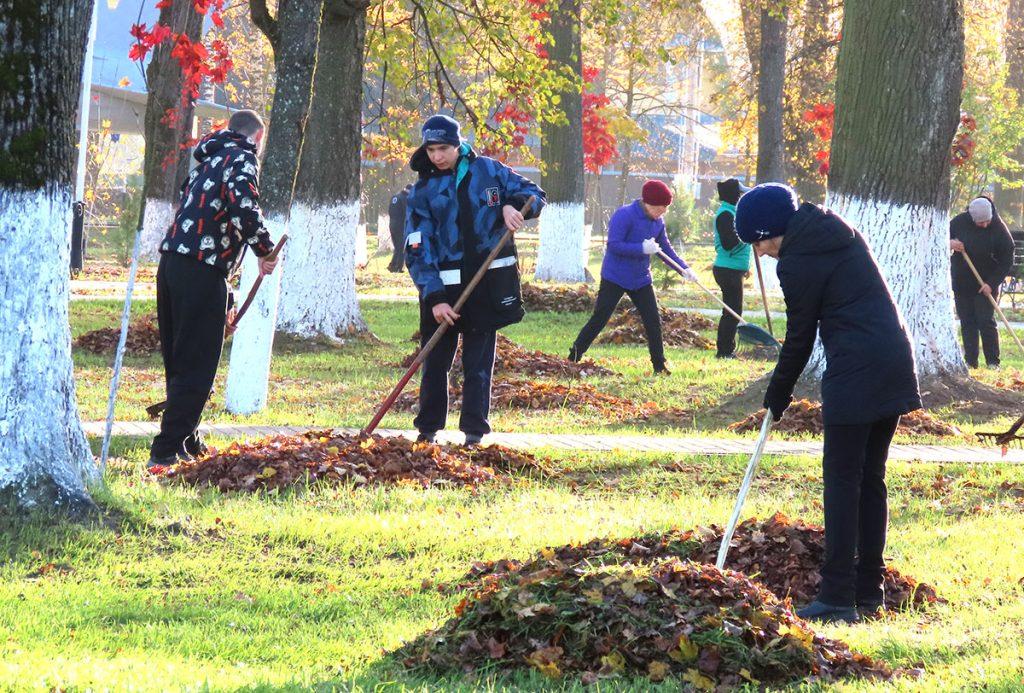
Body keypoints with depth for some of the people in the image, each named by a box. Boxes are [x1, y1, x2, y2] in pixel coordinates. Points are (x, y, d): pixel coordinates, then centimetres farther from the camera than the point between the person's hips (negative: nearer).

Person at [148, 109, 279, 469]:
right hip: (202, 270, -9)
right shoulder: (242, 159, -3)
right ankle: (167, 449, -9)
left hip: (171, 262, 9)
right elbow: (245, 208, -20)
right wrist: (266, 251, -6)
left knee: (179, 361, 18)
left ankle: (185, 439, 29)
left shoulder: (211, 159, 24)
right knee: (196, 366, -5)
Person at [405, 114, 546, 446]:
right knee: (436, 358, 5)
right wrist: (434, 297, -14)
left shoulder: (488, 171, 3)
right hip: (444, 285, 0)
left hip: (489, 282, 0)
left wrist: (512, 205, -12)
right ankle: (428, 427, 18)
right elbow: (418, 249, -4)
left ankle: (474, 428, 8)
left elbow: (534, 194, 12)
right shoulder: (423, 190, 1)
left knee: (479, 358, 2)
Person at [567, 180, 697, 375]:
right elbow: (613, 245, -24)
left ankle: (659, 366, 9)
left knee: (653, 322, 1)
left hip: (641, 280, 6)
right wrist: (642, 249, -30)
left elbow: (666, 249, 11)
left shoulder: (658, 222, 4)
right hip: (615, 278, -6)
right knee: (599, 319, -4)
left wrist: (684, 268, -2)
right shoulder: (624, 215, -18)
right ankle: (573, 358, 5)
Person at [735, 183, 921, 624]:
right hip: (895, 368, 8)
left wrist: (777, 397, 9)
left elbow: (799, 338, -3)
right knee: (871, 479, 13)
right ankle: (868, 590, 17)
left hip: (854, 375, -8)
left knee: (842, 481, -5)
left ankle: (838, 597, -7)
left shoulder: (797, 263, -9)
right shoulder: (841, 234, 14)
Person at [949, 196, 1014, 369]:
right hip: (961, 282, 3)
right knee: (967, 322, 6)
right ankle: (970, 361, 10)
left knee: (986, 322, -8)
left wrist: (991, 283, -19)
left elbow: (1007, 262, -11)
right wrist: (949, 243, -20)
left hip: (986, 284, -3)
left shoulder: (1000, 230, -16)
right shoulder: (960, 222, -9)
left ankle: (993, 362, -3)